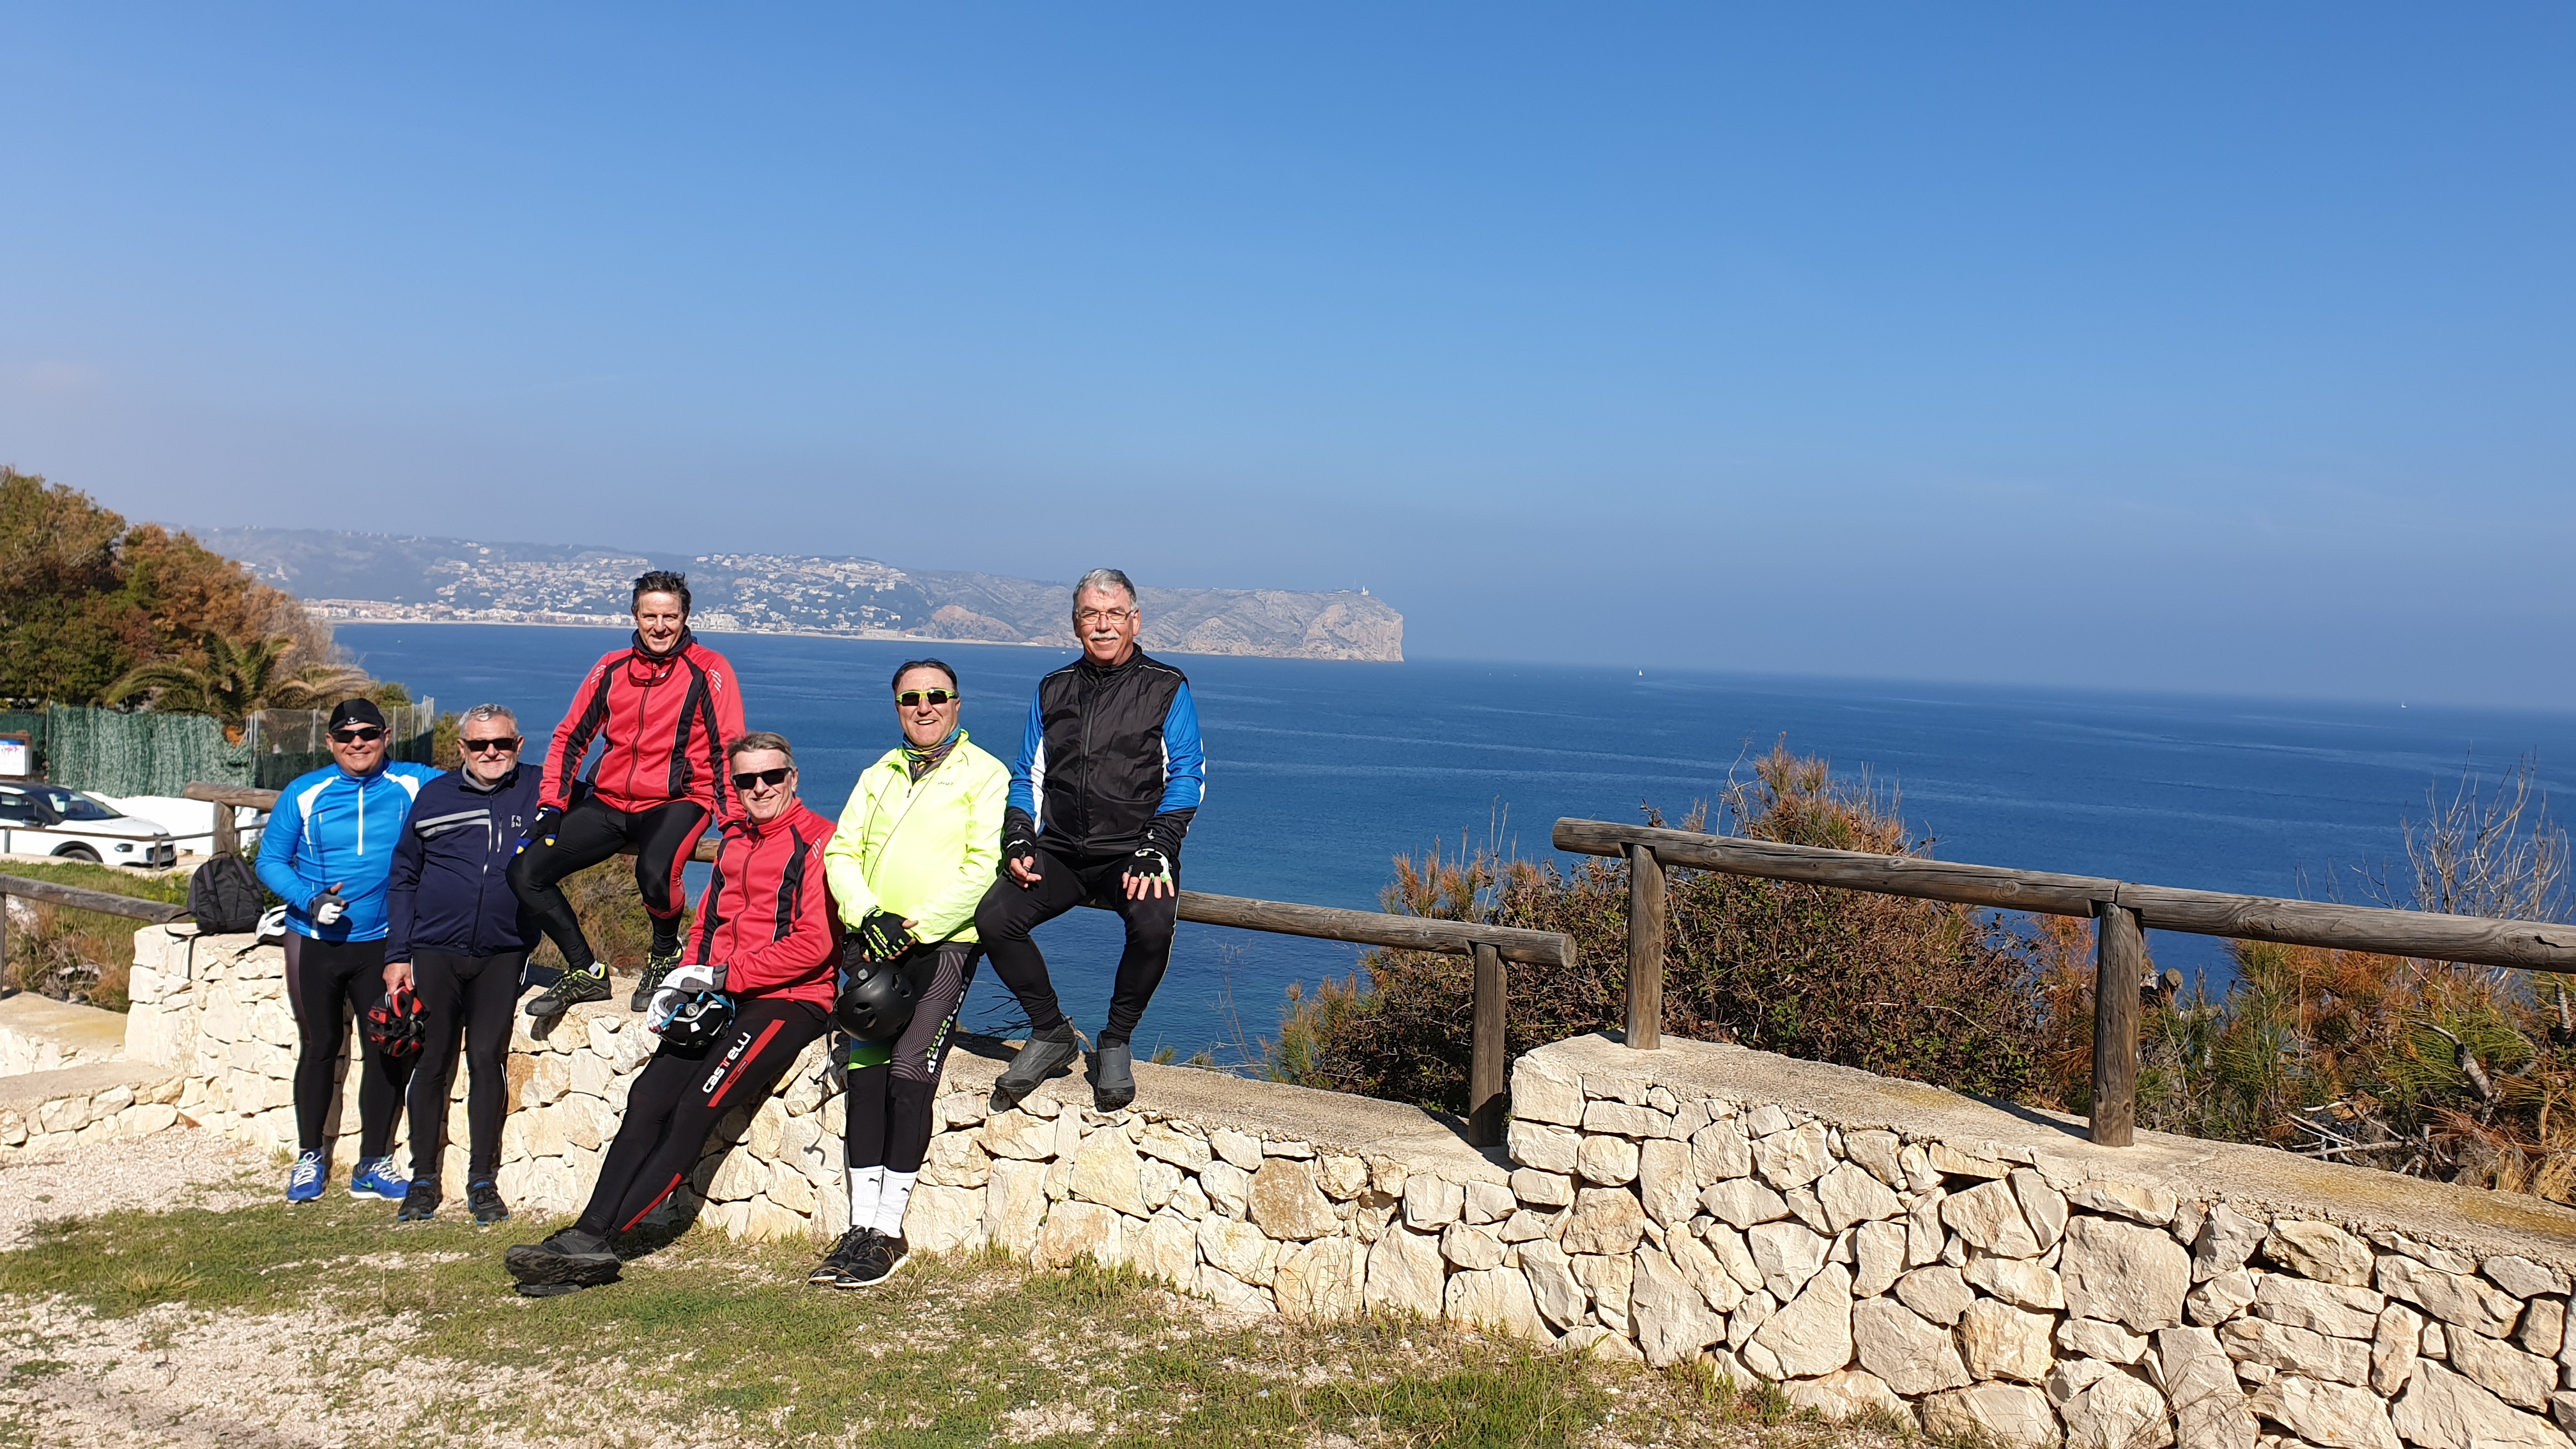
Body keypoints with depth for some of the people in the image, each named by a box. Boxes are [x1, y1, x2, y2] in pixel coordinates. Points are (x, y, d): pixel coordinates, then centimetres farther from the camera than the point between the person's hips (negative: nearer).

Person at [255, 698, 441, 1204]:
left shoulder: (413, 785, -3)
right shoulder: (304, 793, -2)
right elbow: (270, 860, 0)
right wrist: (308, 899, -17)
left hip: (383, 944, 0)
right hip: (314, 943, 0)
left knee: (386, 1051, 1)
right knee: (318, 1048, 12)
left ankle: (372, 1165, 14)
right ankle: (309, 1158, 27)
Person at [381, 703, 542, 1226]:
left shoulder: (538, 794, 2)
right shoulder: (434, 796, 5)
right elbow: (403, 878, 9)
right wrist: (397, 954, 4)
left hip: (502, 956, -1)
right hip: (435, 952, 1)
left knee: (488, 1061, 1)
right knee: (433, 1064, 6)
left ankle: (484, 1182, 10)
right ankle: (424, 1181, 17)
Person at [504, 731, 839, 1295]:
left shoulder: (817, 840, -6)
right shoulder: (733, 841, 19)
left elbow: (815, 943, -14)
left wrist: (725, 977, -14)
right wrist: (684, 985, 3)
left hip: (790, 1001, -7)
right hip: (721, 1000, 7)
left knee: (696, 1106, -20)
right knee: (647, 1097, -13)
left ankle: (595, 1241, -21)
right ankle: (590, 1234, -17)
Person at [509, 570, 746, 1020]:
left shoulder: (709, 671, -4)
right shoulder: (612, 668, 8)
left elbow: (728, 750, -7)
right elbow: (570, 736, 13)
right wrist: (551, 805, 3)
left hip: (677, 801, -5)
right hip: (609, 801, 5)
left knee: (654, 873, -36)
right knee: (525, 872, -8)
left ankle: (665, 955, -3)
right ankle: (586, 973, 8)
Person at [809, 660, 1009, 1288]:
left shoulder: (985, 774, 4)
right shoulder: (878, 776, 20)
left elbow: (982, 867, -6)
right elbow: (841, 852, 11)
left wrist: (917, 926, -14)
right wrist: (868, 915, -8)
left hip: (945, 940, -4)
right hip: (873, 940, 4)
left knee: (910, 1071, -16)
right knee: (864, 1070, -8)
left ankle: (889, 1232, -10)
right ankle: (861, 1225, -3)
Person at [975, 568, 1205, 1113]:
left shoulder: (1166, 688, 5)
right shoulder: (1053, 690, 16)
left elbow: (1185, 776, -2)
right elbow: (1028, 776, 18)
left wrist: (1154, 852, -15)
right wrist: (1019, 841, -1)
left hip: (1134, 850, -3)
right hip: (1060, 849, 4)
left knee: (1153, 925, -34)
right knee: (993, 919, -21)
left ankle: (1116, 1044, -7)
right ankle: (1051, 1033, 2)